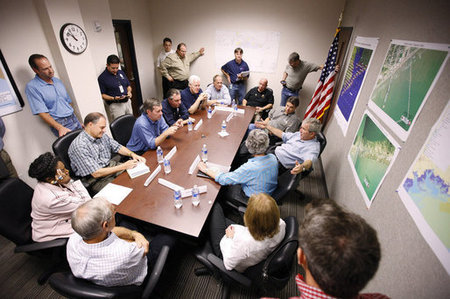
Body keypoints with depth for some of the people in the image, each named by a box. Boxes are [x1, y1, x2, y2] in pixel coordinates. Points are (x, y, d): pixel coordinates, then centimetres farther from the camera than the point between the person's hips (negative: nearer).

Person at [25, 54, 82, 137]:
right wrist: (60, 128, -25)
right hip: (59, 123, -6)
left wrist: (77, 120, 14)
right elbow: (42, 113, -13)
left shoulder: (57, 80, 15)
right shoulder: (32, 87, -5)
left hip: (74, 119, 6)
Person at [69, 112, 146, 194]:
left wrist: (132, 154, -7)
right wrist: (124, 166, -23)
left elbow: (118, 147, 15)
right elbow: (96, 173, -22)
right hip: (97, 180, -8)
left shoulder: (102, 135, 4)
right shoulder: (79, 145, -19)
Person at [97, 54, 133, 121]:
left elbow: (128, 85, 20)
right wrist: (114, 98, -21)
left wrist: (129, 92, -1)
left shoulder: (121, 72, 11)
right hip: (115, 105, -6)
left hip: (127, 102, 6)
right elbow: (102, 95, -7)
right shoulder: (102, 78, -7)